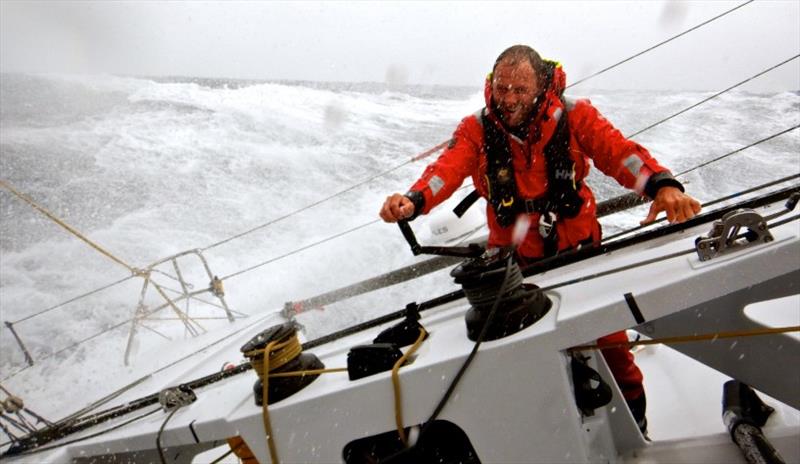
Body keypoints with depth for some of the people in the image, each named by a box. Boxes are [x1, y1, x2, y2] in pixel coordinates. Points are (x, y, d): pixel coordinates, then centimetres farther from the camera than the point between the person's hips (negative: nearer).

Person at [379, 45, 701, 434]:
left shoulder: (573, 117, -9)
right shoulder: (477, 129, -8)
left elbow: (618, 151, -22)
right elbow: (448, 169, -23)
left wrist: (662, 184, -42)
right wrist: (413, 200, -44)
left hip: (578, 247, 0)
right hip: (514, 258, 1)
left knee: (607, 333, 9)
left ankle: (632, 410, 39)